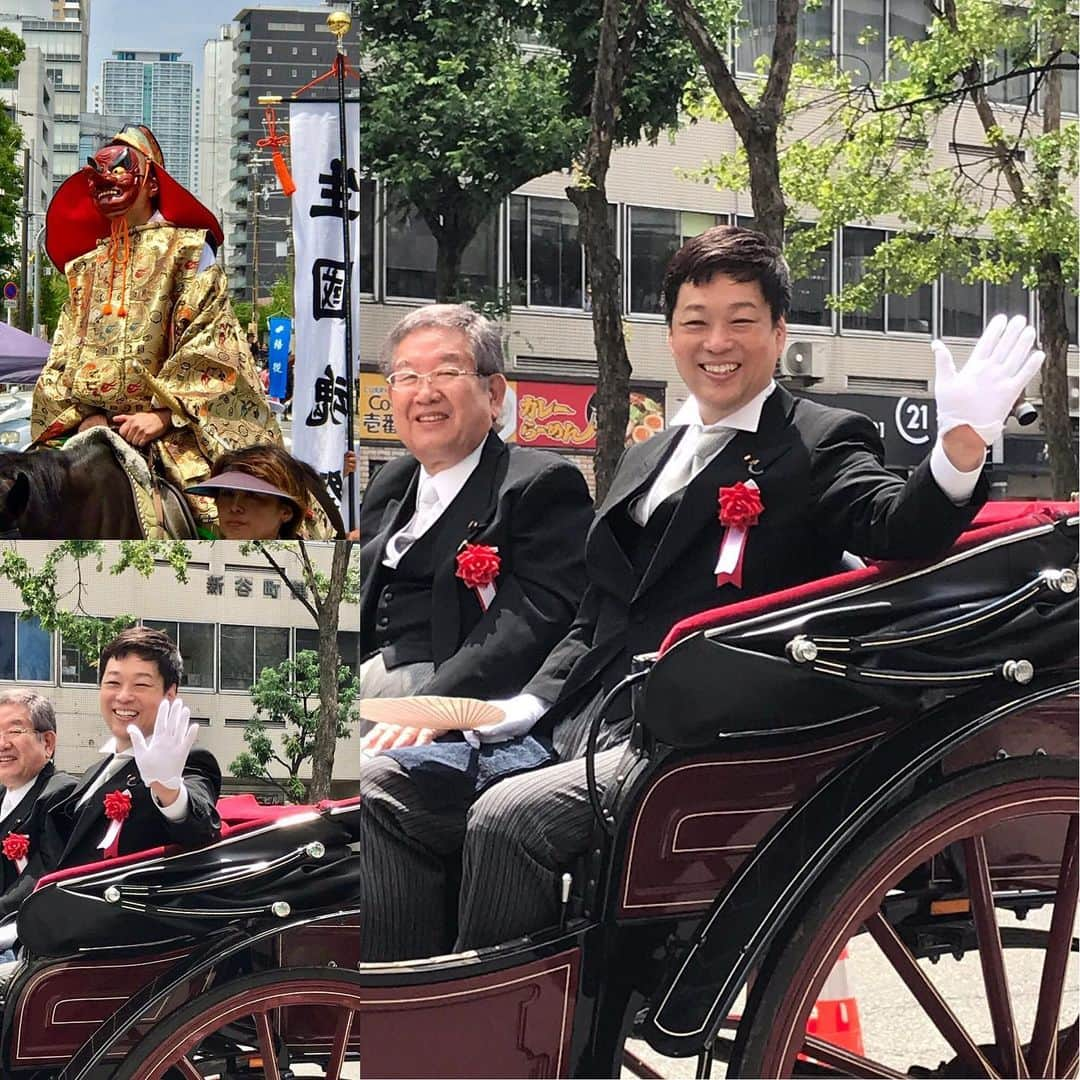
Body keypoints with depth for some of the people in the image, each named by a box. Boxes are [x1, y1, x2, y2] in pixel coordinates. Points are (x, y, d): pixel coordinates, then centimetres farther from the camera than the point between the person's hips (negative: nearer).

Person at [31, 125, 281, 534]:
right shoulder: (86, 266, 21)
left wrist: (163, 414, -13)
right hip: (90, 426, 4)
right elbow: (64, 356, 16)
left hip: (173, 427, -4)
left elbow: (208, 345, -3)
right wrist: (83, 416, -2)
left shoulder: (186, 250, 6)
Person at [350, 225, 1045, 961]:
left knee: (508, 819, -30)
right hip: (579, 729, 8)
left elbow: (897, 531, -19)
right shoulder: (646, 460, 24)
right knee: (384, 790, -2)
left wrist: (959, 451, -40)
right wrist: (532, 702, 8)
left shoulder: (821, 444, 1)